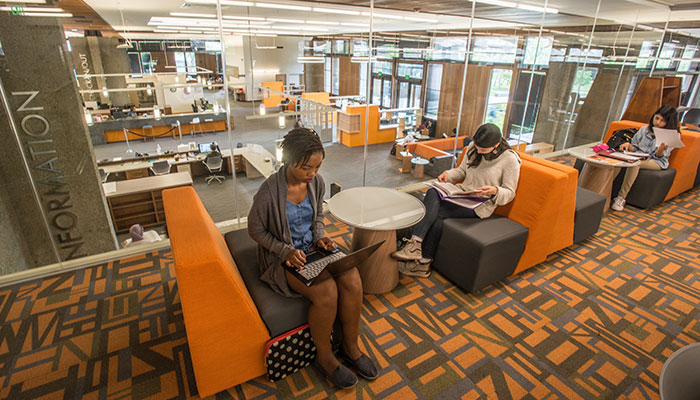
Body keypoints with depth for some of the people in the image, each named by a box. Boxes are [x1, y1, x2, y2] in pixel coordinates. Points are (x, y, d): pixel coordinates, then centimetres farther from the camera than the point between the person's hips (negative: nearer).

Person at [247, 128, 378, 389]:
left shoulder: (316, 182, -5)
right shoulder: (269, 192, -22)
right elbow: (256, 230, -9)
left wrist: (320, 236, -6)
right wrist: (286, 250, -20)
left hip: (313, 248, 5)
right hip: (282, 257, -5)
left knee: (352, 282, -17)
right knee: (326, 291, -27)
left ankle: (350, 347, 8)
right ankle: (324, 356, 2)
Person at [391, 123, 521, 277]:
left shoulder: (510, 160, -10)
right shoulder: (472, 148, 4)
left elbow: (510, 193, -4)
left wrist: (495, 191, -26)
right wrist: (448, 174, -2)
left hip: (481, 204, -5)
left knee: (437, 213, -27)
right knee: (432, 193, -28)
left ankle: (424, 263, -16)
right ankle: (415, 244, -36)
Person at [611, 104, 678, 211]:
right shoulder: (644, 129, 13)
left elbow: (659, 156, -5)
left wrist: (661, 150, -27)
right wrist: (628, 145, -7)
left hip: (657, 162, -4)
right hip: (638, 157, 4)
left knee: (634, 163, -37)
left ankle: (621, 197, -39)